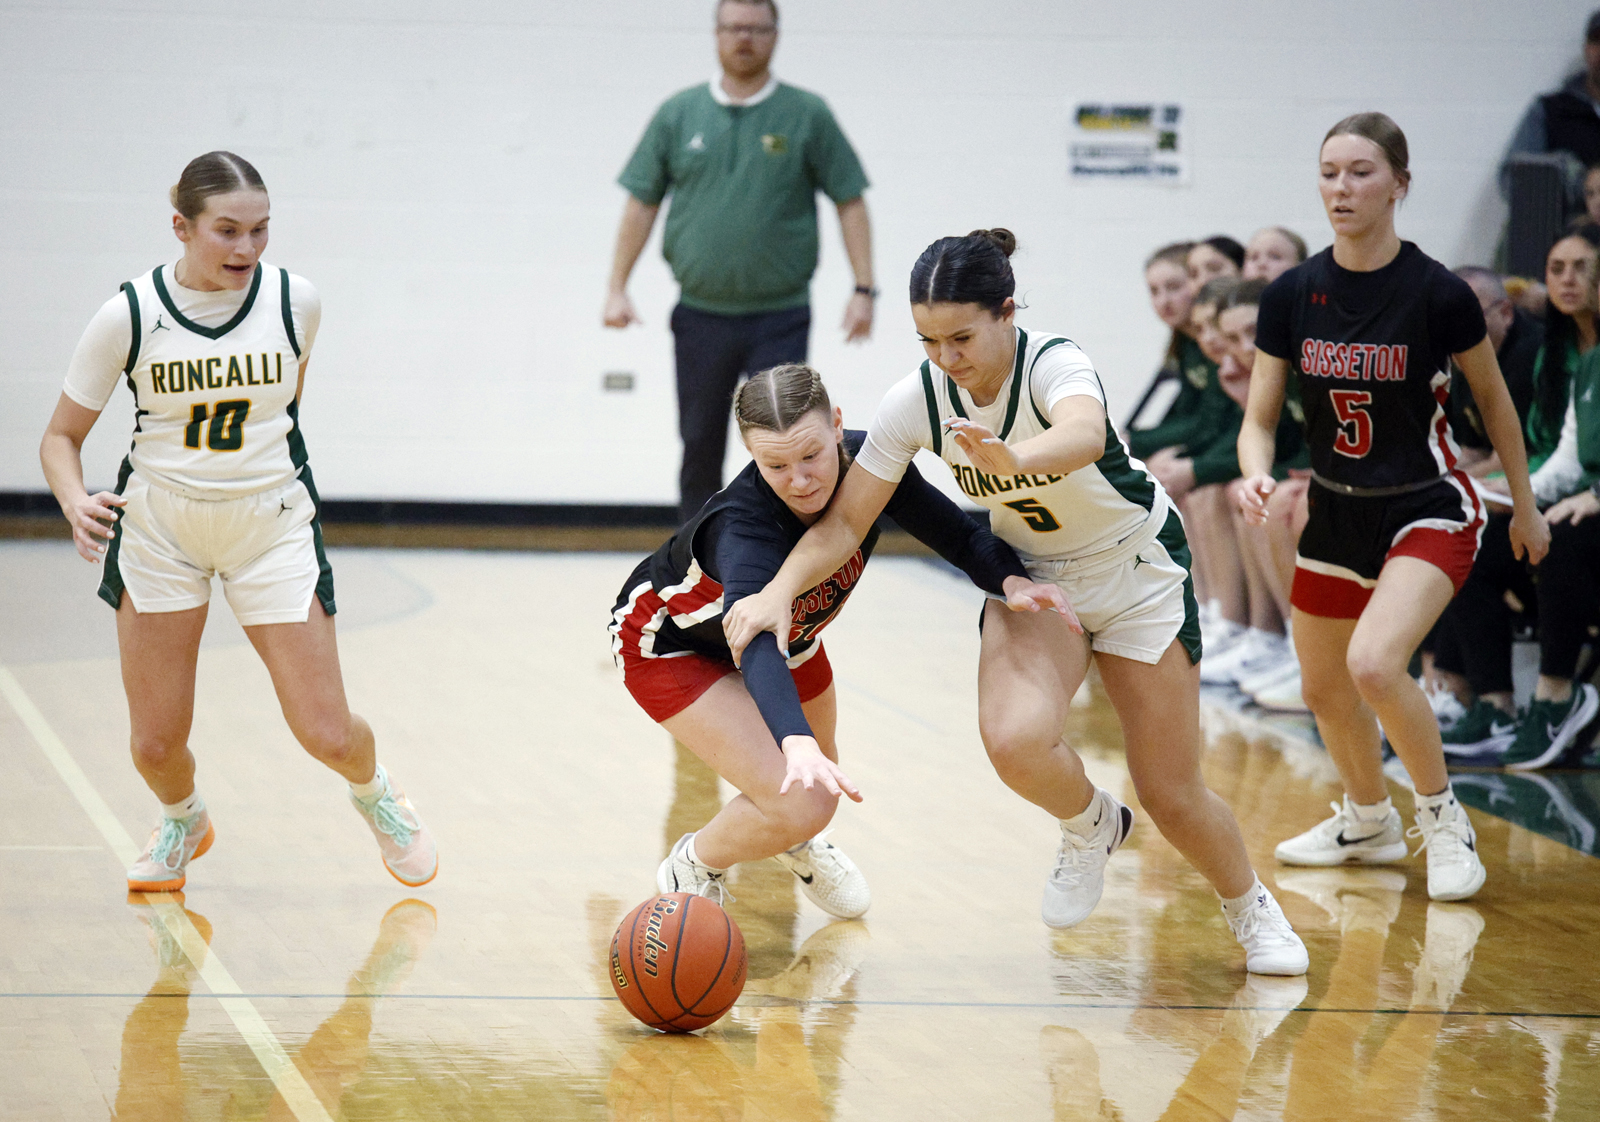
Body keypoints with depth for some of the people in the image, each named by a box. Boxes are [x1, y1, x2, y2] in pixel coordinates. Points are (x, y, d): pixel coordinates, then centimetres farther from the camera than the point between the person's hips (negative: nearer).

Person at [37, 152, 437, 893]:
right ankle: (181, 821, 36)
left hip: (271, 526, 0)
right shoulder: (129, 315, -14)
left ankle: (371, 790, 32)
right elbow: (62, 436, -5)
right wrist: (75, 502, -24)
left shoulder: (295, 302, -10)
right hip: (158, 528, 0)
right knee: (156, 742, 0)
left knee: (327, 735, -5)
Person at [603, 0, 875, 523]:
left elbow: (850, 201, 1)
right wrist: (617, 288, 3)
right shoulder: (678, 114, 5)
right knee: (700, 451, 9)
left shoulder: (807, 115, 0)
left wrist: (863, 290, -6)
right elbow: (642, 202, 8)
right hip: (701, 316, 2)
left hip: (779, 317, -2)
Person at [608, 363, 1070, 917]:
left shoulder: (865, 459, -27)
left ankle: (790, 839, 60)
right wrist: (798, 743, -75)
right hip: (669, 645, -7)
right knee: (801, 802, -21)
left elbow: (951, 531, -18)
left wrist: (1009, 578, -39)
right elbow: (755, 646, -58)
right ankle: (692, 867, 10)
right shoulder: (743, 525, -44)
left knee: (823, 782, 23)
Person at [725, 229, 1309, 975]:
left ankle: (1250, 907, 31)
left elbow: (1085, 434, -57)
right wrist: (780, 591, -35)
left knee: (1171, 795, -1)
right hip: (1032, 577, 3)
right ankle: (1090, 826, 7)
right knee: (1014, 740, -28)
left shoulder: (1056, 365, -32)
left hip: (1137, 567, -3)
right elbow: (845, 522, -16)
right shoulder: (916, 399, -19)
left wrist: (1013, 458, -78)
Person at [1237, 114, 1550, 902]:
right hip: (1336, 511, 5)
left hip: (1429, 511, -5)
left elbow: (1493, 397, -1)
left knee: (1374, 663, -26)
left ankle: (1442, 817, -3)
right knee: (1323, 690, 16)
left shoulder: (1438, 294, -18)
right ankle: (1369, 822, 43)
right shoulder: (1292, 296, -8)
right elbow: (1259, 419, -3)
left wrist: (1525, 505, 7)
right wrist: (1257, 478, -25)